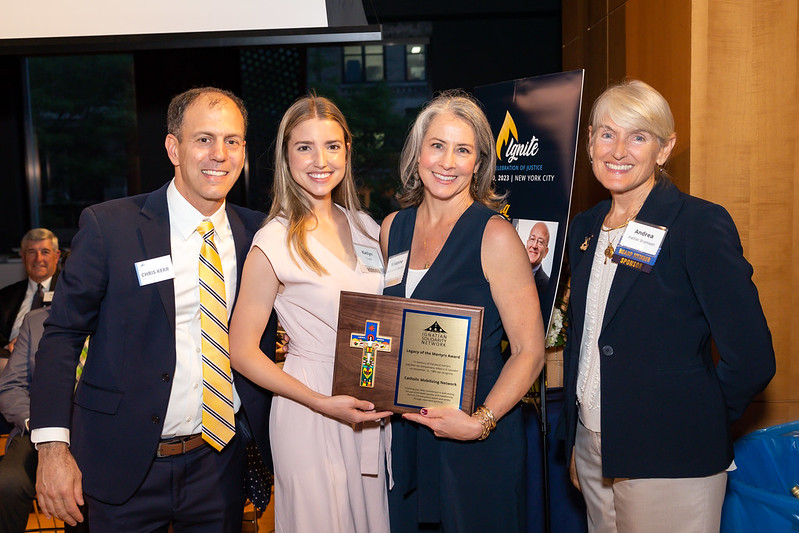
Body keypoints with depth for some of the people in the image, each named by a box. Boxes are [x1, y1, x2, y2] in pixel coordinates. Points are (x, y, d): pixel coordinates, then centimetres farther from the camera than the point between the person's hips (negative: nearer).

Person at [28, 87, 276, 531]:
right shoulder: (108, 226, -10)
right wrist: (53, 446, -14)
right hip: (125, 463, -2)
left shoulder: (256, 233, -1)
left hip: (220, 462, 3)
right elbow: (62, 335, -8)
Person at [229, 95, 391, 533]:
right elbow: (242, 351, -11)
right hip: (310, 415, -5)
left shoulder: (365, 227, 4)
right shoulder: (274, 243, -13)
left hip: (374, 409, 5)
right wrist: (323, 403, -18)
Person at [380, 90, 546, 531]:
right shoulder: (393, 228, 4)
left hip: (477, 444, -5)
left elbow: (529, 351, -13)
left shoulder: (495, 236, -13)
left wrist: (480, 421, -22)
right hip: (404, 432, 5)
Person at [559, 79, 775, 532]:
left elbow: (752, 359, -16)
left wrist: (690, 425, -5)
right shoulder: (585, 227, 6)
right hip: (592, 450, 6)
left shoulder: (701, 224, -14)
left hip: (669, 464, -6)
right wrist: (576, 438, 10)